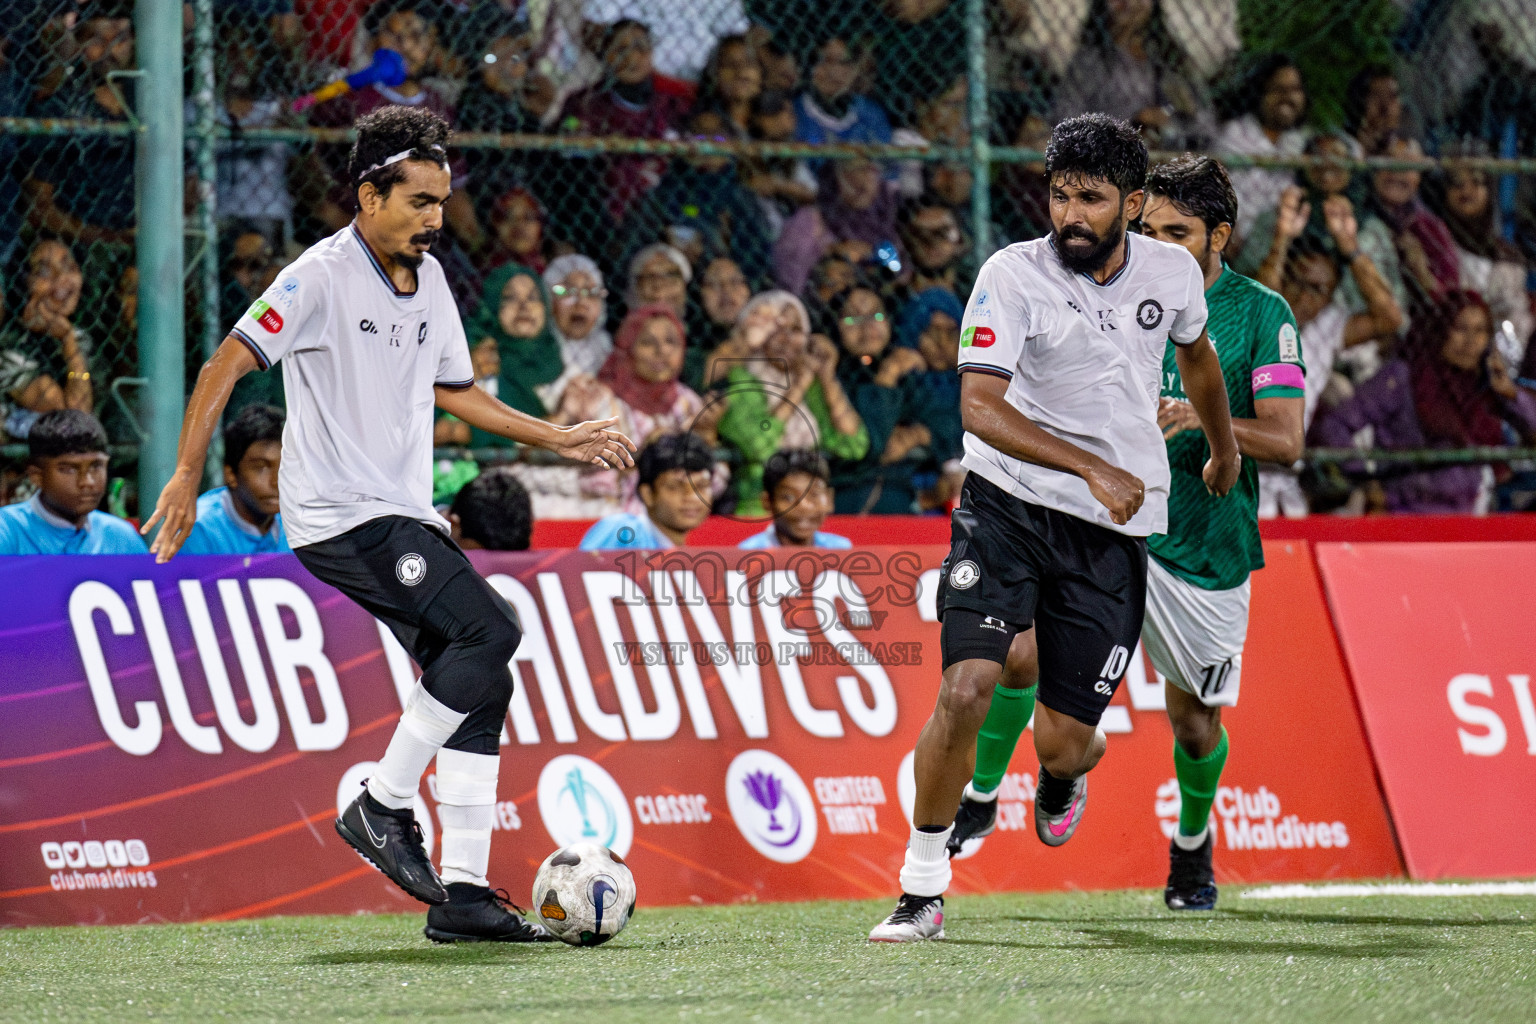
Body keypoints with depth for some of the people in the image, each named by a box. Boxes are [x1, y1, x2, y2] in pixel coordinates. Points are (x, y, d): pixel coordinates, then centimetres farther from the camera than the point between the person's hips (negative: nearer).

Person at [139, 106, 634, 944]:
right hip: (339, 516, -8)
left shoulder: (428, 279, 14)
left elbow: (454, 391, 27)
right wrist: (186, 478, -19)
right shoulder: (323, 276, -11)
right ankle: (382, 806, -11)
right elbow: (227, 365, -12)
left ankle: (461, 891, 3)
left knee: (481, 684, 1)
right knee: (487, 629, -21)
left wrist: (559, 440, 24)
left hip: (405, 514, 8)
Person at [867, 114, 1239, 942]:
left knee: (1064, 742, -1)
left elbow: (1196, 353, 24)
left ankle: (1064, 777, 40)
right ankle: (922, 890, -5)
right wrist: (1092, 467, -31)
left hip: (1113, 531, 2)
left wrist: (1225, 447, 41)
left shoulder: (1172, 273, 1)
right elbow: (980, 408, -21)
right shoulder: (1012, 277, -12)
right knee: (965, 689, -21)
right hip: (1008, 502, -2)